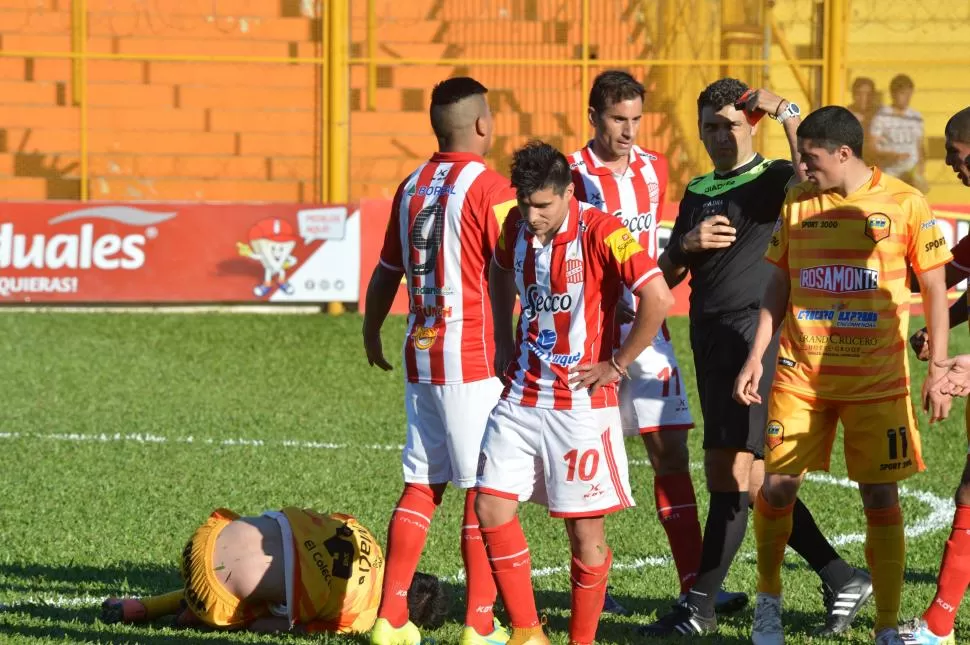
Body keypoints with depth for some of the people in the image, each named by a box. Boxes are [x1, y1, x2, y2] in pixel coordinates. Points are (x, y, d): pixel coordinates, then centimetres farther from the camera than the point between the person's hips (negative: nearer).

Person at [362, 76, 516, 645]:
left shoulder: (411, 188, 10)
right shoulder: (489, 188, -10)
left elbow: (387, 273, 20)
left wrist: (372, 335, 36)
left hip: (421, 358, 7)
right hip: (476, 362, -7)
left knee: (421, 486, 10)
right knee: (484, 491, -2)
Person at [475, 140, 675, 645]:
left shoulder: (600, 233, -16)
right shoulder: (516, 227, 3)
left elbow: (658, 299, -24)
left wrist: (617, 364, -16)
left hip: (581, 403, -6)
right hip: (521, 396, 6)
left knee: (585, 528, 0)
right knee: (492, 508, -1)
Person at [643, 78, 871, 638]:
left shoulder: (774, 180, -1)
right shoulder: (698, 191, 19)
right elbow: (667, 274, 19)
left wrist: (787, 113, -21)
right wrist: (687, 244, -1)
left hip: (752, 334, -8)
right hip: (710, 339, 8)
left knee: (732, 471, -10)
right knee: (748, 478, 8)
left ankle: (701, 607, -6)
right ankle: (841, 580, 16)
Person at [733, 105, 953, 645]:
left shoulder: (904, 204, -6)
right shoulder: (798, 202, 5)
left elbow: (935, 288, -1)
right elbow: (779, 285, 13)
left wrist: (939, 373, -5)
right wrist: (756, 357, 6)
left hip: (877, 379, -3)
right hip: (801, 375, 3)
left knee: (881, 497, -2)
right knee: (777, 485, -2)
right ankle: (769, 601, 18)